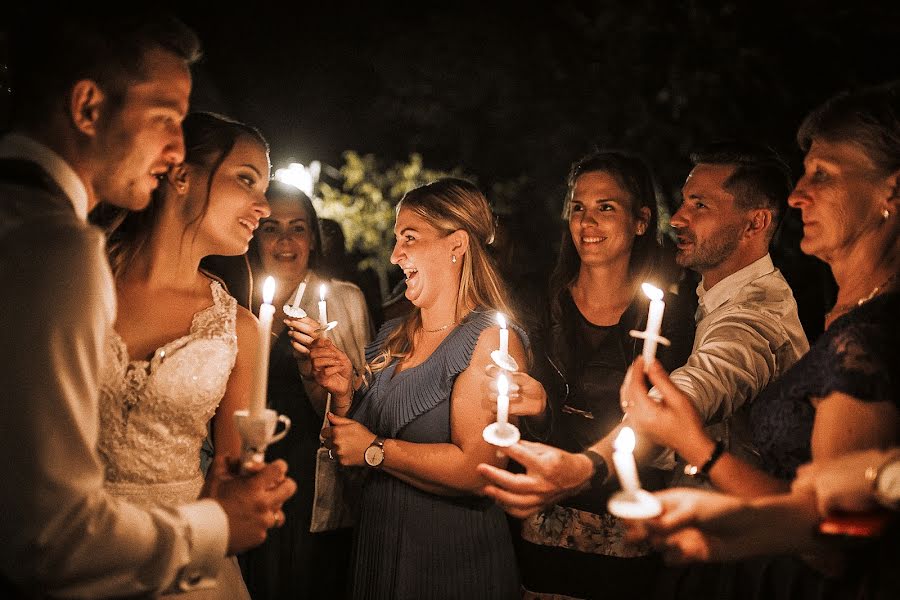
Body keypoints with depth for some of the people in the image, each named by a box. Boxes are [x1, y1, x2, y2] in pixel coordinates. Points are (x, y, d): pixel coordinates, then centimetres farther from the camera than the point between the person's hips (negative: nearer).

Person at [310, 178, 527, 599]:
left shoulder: (491, 339, -15)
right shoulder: (390, 337, 5)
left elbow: (476, 469, -25)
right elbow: (353, 440, 12)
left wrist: (374, 449, -15)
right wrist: (343, 393, -6)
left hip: (453, 562, -6)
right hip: (375, 546, 6)